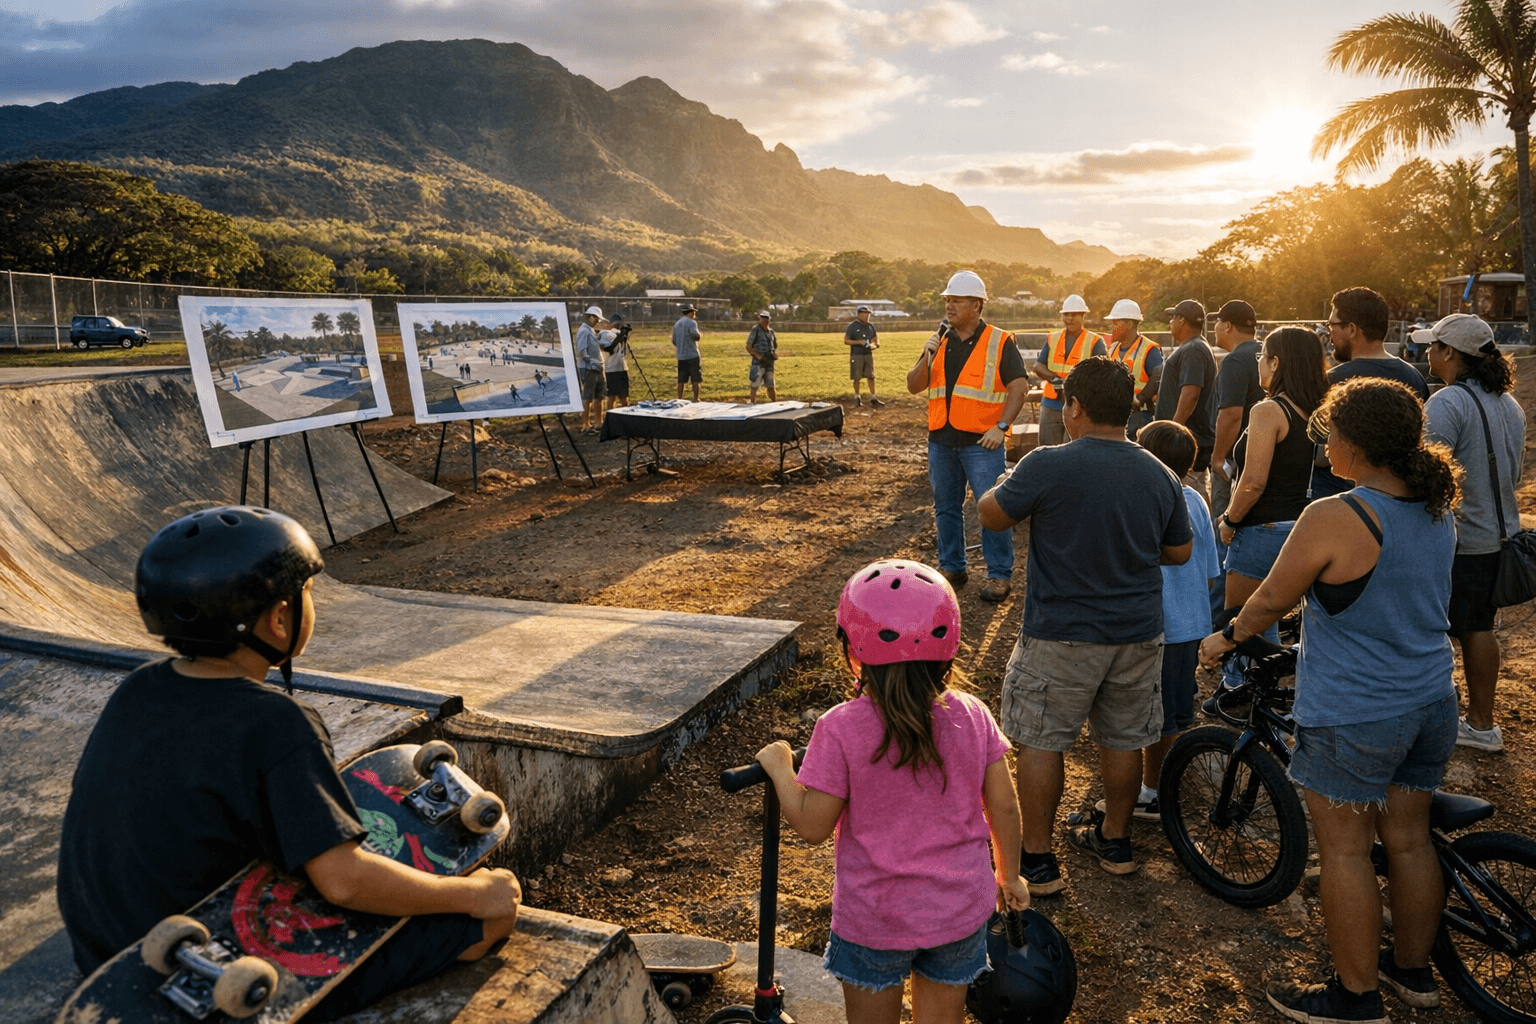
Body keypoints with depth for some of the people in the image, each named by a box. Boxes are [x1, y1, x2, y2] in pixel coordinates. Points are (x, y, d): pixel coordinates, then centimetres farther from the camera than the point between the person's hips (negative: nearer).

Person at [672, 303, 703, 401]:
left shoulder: (677, 324, 15)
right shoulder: (691, 322, -8)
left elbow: (674, 341, 17)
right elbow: (695, 336, -23)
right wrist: (698, 333, -2)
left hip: (680, 356, 7)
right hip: (692, 356, -6)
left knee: (681, 380, 8)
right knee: (696, 380, 0)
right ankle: (696, 399, 0)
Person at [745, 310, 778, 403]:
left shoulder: (771, 331, 13)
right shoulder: (755, 331, -5)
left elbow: (775, 346, 24)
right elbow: (748, 347, -8)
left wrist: (775, 354, 2)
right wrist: (759, 356, -17)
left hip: (769, 363, 5)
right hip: (758, 363, -5)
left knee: (771, 386, 11)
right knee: (755, 386, -6)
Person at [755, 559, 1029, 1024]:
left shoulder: (840, 729, -22)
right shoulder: (972, 715, -11)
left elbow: (811, 826, -16)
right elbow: (1003, 806, -2)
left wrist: (779, 768, 0)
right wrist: (1009, 876, 14)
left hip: (874, 918, -3)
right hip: (960, 911, 3)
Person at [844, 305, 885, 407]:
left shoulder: (870, 326, 10)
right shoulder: (853, 326, -6)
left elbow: (876, 339, 20)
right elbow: (846, 341, -7)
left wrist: (875, 345, -3)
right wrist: (859, 342, -17)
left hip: (868, 354, 4)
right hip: (856, 355, -4)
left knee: (871, 376, 4)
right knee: (856, 377, 2)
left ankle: (873, 398, 11)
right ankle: (857, 397, 18)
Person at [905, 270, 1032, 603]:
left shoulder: (999, 342, -3)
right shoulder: (939, 341, 11)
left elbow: (1019, 386, -7)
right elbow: (914, 386, 10)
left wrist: (1001, 427, -16)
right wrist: (926, 358, -8)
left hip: (981, 441, -5)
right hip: (941, 439, 5)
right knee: (946, 508, 12)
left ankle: (999, 575, 6)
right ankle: (951, 568, 25)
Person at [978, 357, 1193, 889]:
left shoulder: (1048, 466, -19)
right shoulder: (1160, 476, -1)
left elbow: (990, 514, -7)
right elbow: (1180, 552, 9)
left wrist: (1011, 478, 12)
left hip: (1060, 636, -5)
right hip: (1138, 634, 5)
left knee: (1041, 743, 9)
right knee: (1123, 740, 19)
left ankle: (1036, 860, 17)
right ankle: (1114, 840, 37)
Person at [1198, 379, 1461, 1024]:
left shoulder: (1332, 519, -23)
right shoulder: (1439, 511, 2)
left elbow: (1272, 599, -11)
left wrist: (1226, 639, 7)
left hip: (1352, 717, -8)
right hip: (1433, 704, 8)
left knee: (1344, 850, 7)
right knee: (1409, 840, 20)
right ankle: (1412, 970, 37)